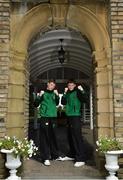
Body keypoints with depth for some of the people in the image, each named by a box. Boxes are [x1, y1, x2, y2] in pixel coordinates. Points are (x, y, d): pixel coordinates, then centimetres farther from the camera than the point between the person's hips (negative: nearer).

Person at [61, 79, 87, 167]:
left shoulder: (77, 92, -3)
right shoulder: (68, 94, 16)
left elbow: (84, 100, -16)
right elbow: (63, 102, 9)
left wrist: (82, 91, -27)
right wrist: (65, 93, 0)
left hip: (76, 116, -8)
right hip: (69, 117, 8)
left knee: (77, 137, -12)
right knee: (71, 137, 13)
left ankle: (81, 159, -11)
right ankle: (74, 155, 27)